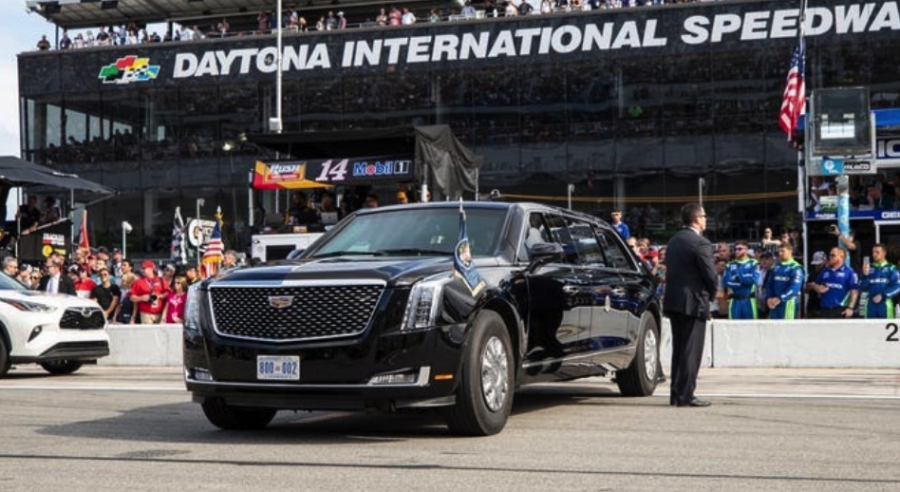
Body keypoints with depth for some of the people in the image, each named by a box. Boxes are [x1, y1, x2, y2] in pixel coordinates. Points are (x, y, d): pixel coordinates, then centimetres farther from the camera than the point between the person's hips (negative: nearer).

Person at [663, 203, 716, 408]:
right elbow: (710, 274, -16)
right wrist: (712, 295, 4)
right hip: (694, 302, -8)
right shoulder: (700, 243, -14)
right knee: (691, 351, -4)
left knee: (678, 349, 14)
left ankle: (676, 394, 16)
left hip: (673, 301, 8)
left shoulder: (673, 241, 12)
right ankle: (685, 395, -4)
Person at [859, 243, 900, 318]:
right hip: (871, 304, 4)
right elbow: (863, 288, 6)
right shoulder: (869, 268, 9)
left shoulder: (891, 269, -1)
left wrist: (883, 295, -13)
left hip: (885, 304, -4)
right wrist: (865, 275, -10)